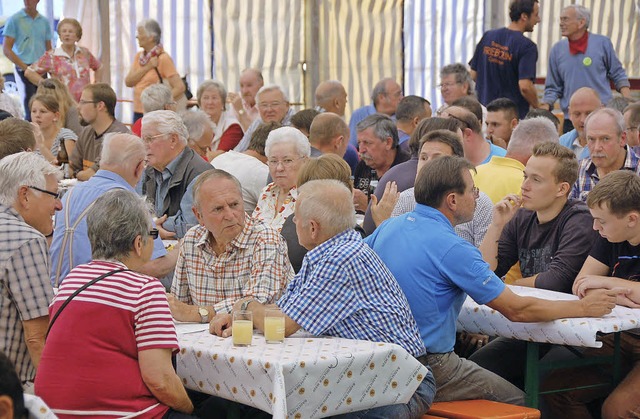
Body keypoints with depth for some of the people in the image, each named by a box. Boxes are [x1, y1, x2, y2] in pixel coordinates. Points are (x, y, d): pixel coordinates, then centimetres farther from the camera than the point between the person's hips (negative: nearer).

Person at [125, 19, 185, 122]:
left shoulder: (163, 58, -10)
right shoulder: (139, 56, 11)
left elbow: (179, 87, -17)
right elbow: (128, 82, 1)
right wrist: (147, 67, -10)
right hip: (138, 113, 7)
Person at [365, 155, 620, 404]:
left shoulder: (389, 226, 3)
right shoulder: (452, 248, -20)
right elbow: (516, 310, -17)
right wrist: (584, 308, -5)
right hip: (427, 366, -8)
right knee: (518, 400, 5)